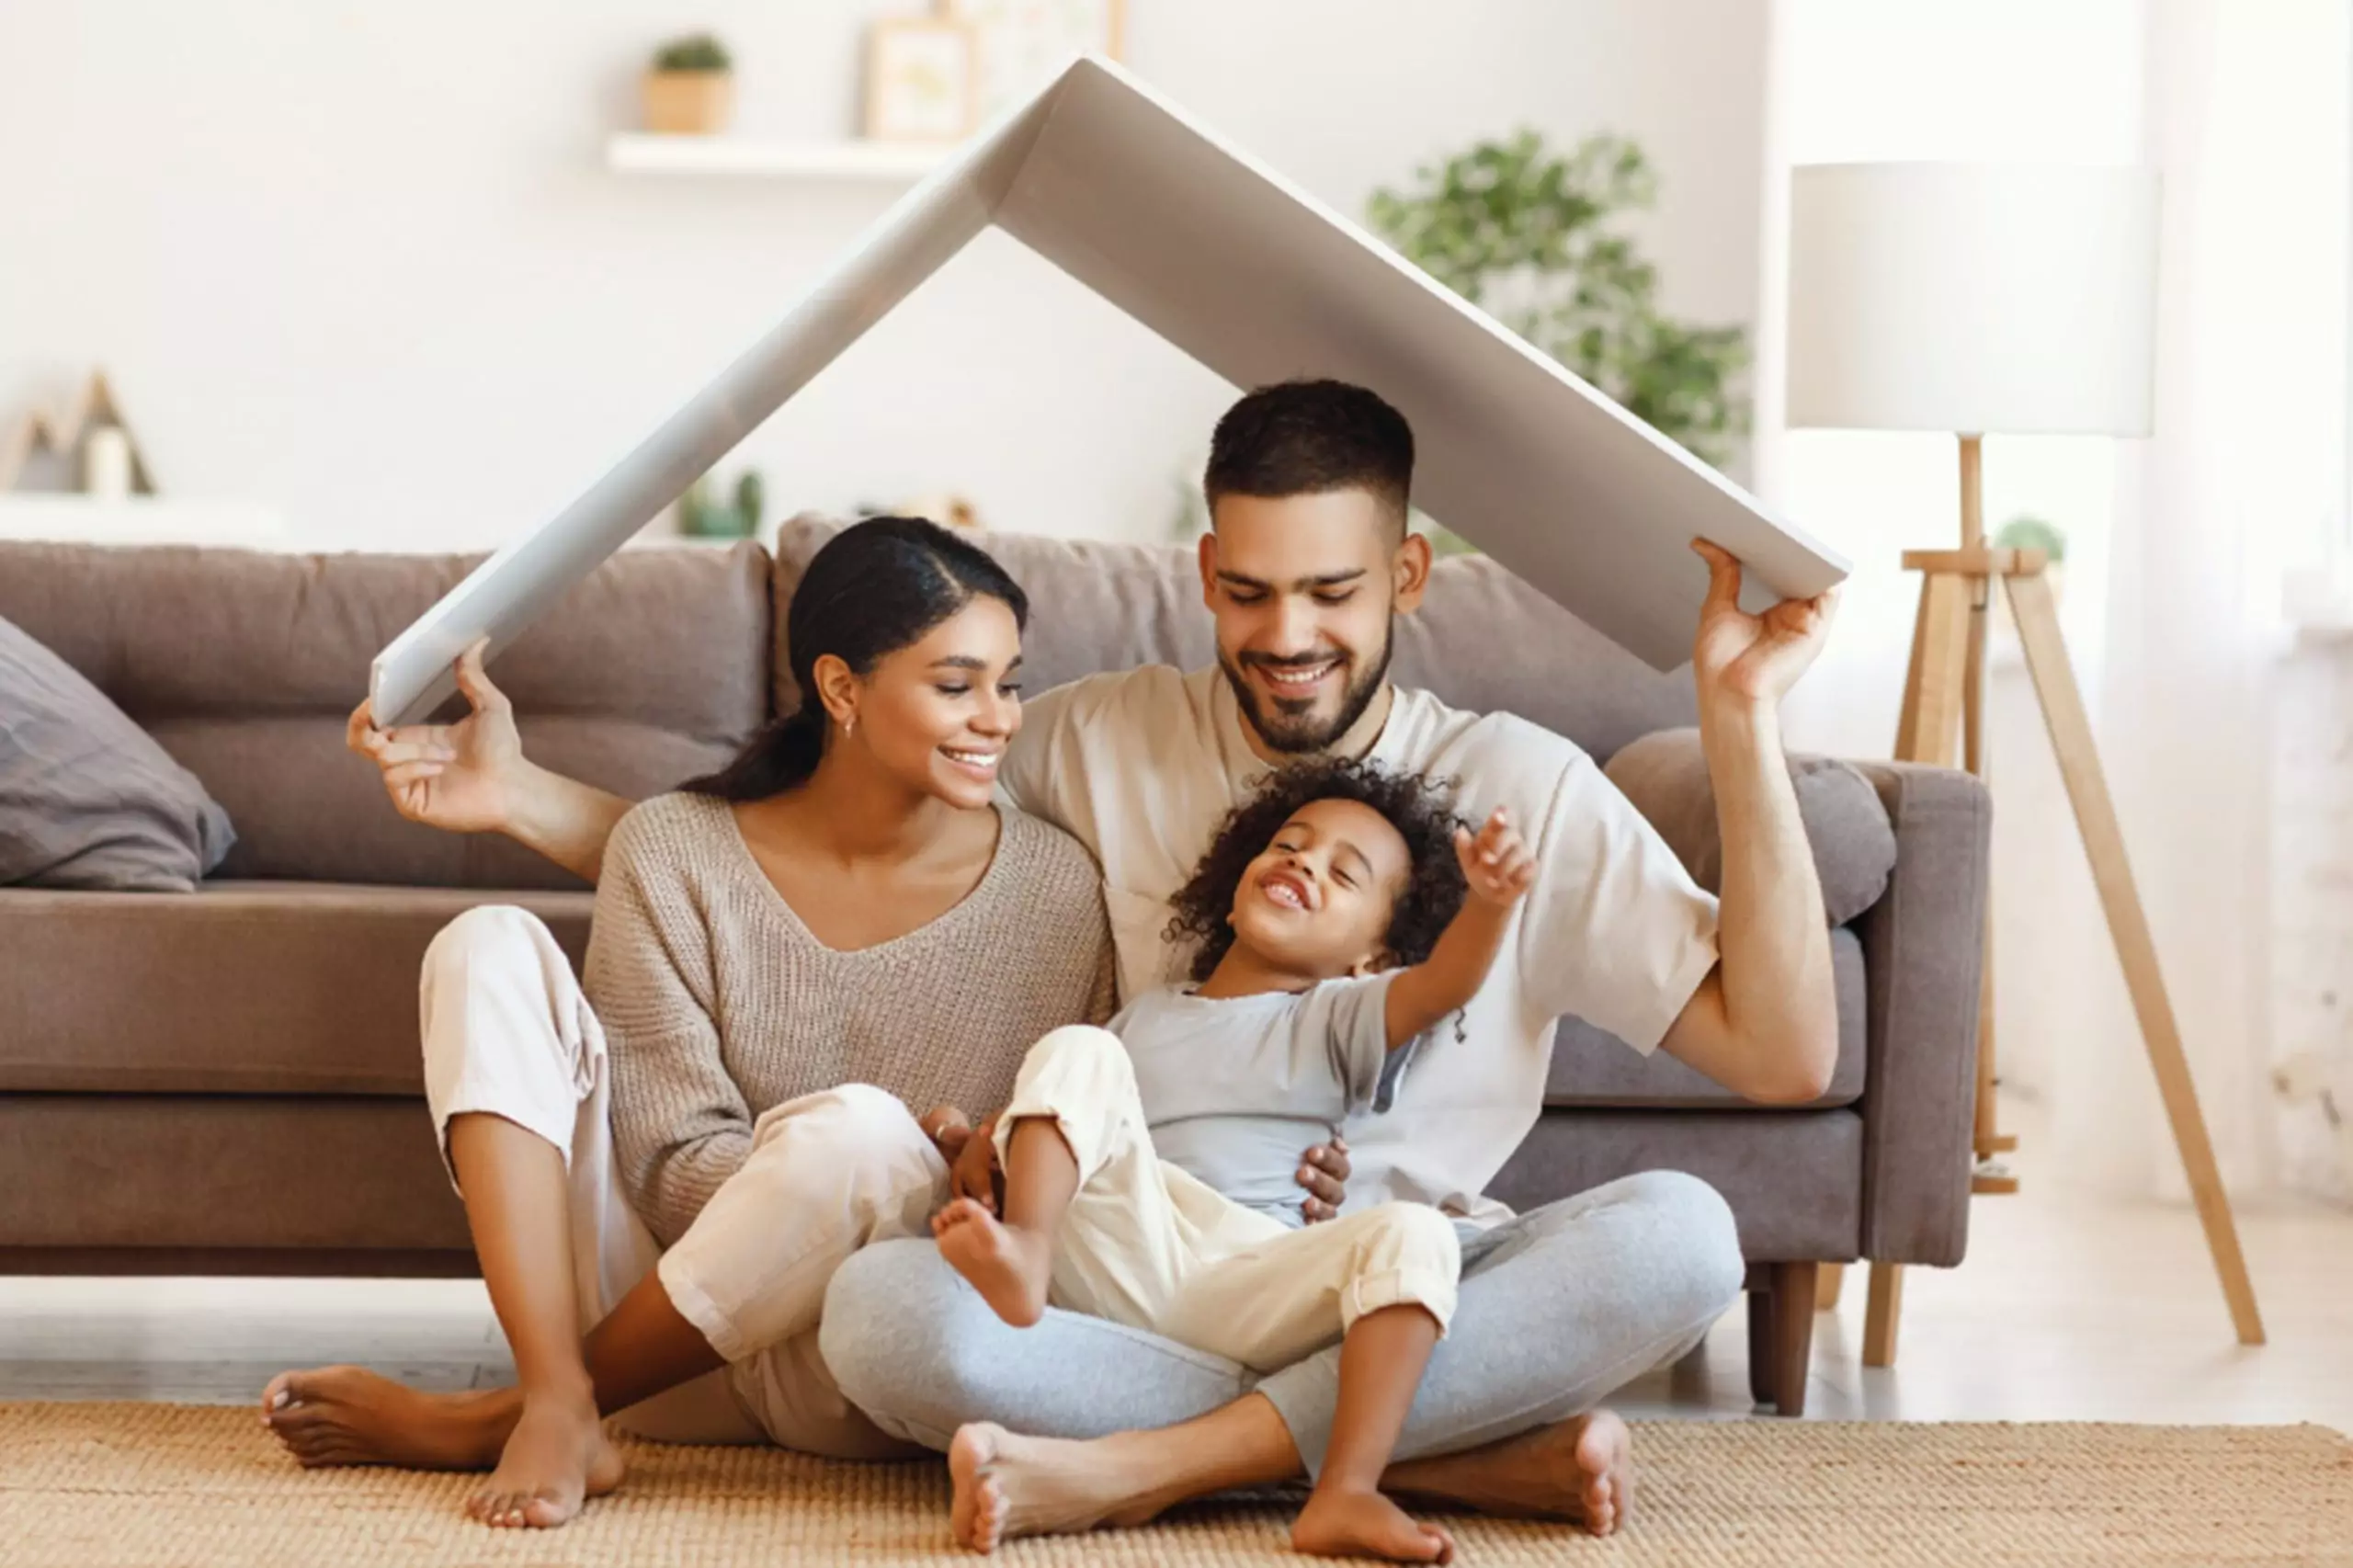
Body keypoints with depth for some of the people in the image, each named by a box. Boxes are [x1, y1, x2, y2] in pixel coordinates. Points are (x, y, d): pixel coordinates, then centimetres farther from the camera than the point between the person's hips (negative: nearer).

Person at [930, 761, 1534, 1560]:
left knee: (1413, 1233, -27)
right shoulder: (1145, 1017, 32)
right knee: (1076, 1050, -11)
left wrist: (1489, 902, -20)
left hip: (1251, 1288, -1)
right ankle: (1023, 1253, -39)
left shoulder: (1341, 1019, 22)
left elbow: (1446, 983, 2)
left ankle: (1346, 1491, -42)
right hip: (1124, 1252, 1)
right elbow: (1052, 1111, 27)